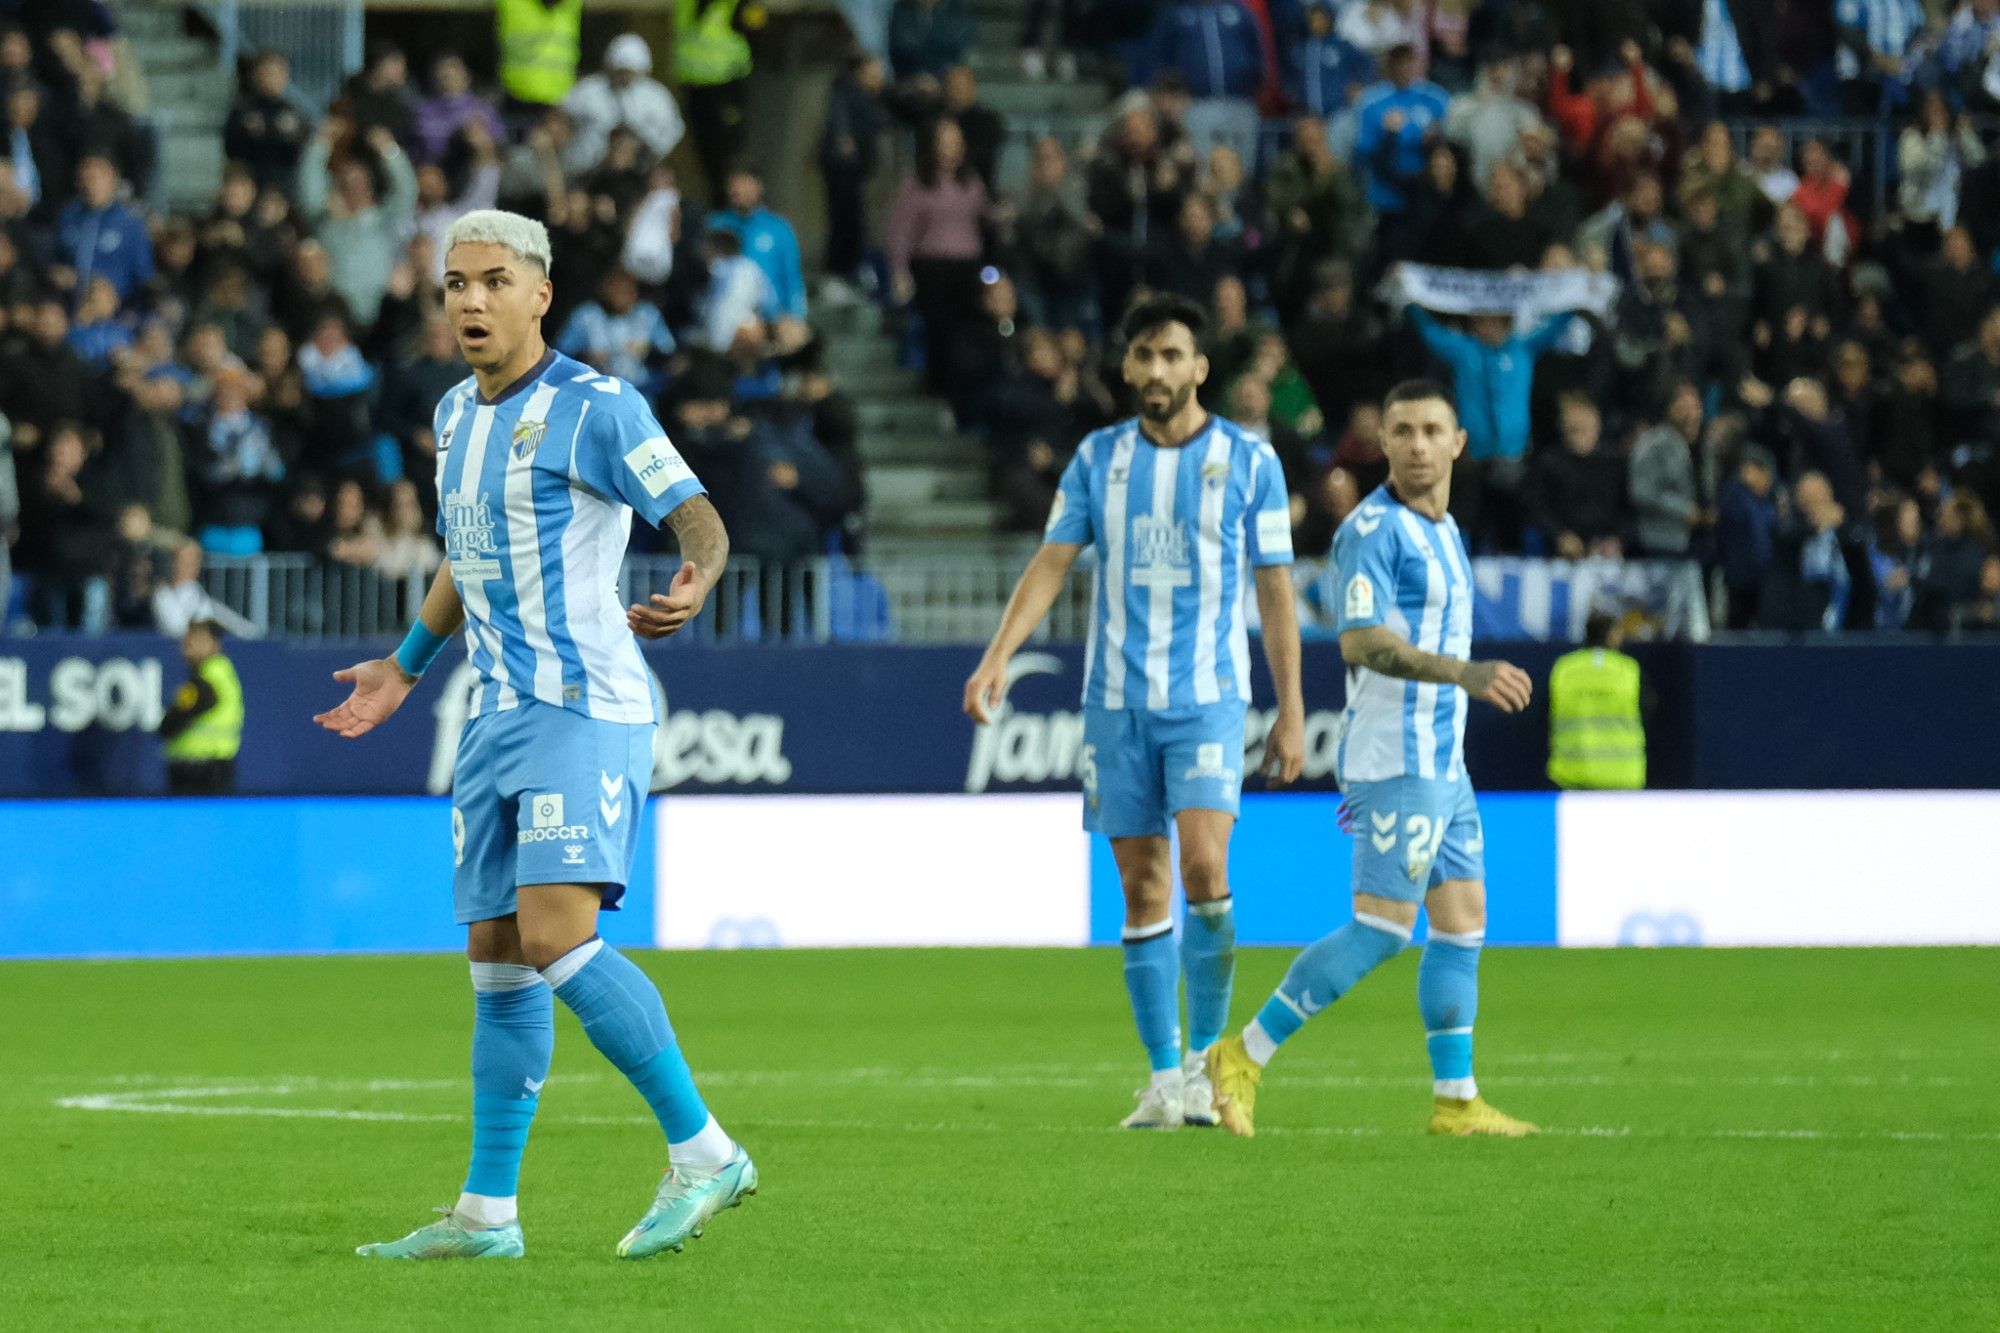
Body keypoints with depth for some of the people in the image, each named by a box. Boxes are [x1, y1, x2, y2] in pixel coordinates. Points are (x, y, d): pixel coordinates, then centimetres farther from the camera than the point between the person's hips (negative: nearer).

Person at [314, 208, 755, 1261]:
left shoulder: (596, 409, -9)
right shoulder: (457, 415, 15)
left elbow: (698, 519, -13)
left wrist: (694, 586, -35)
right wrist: (404, 668, 32)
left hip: (585, 708, -8)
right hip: (500, 712, 8)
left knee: (556, 936, -20)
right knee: (498, 965, 8)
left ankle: (701, 1153, -13)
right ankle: (488, 1213, 12)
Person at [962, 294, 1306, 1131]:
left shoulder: (1248, 460, 1)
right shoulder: (1098, 458, 7)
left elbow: (1275, 590, 4)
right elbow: (1052, 562, 3)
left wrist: (1291, 712, 2)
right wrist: (998, 654, -12)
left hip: (1208, 694, -3)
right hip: (1117, 699, 3)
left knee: (1202, 867, -18)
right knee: (1142, 888, 2)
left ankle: (1209, 1061, -7)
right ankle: (1164, 1079, 8)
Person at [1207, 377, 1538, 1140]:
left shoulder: (1442, 532, 17)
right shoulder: (1374, 529, -12)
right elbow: (1361, 642, -23)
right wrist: (1471, 675, -31)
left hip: (1443, 763, 9)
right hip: (1400, 762, -9)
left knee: (1463, 922, 6)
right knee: (1382, 929, -12)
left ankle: (1456, 1099, 9)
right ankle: (1244, 1058, -7)